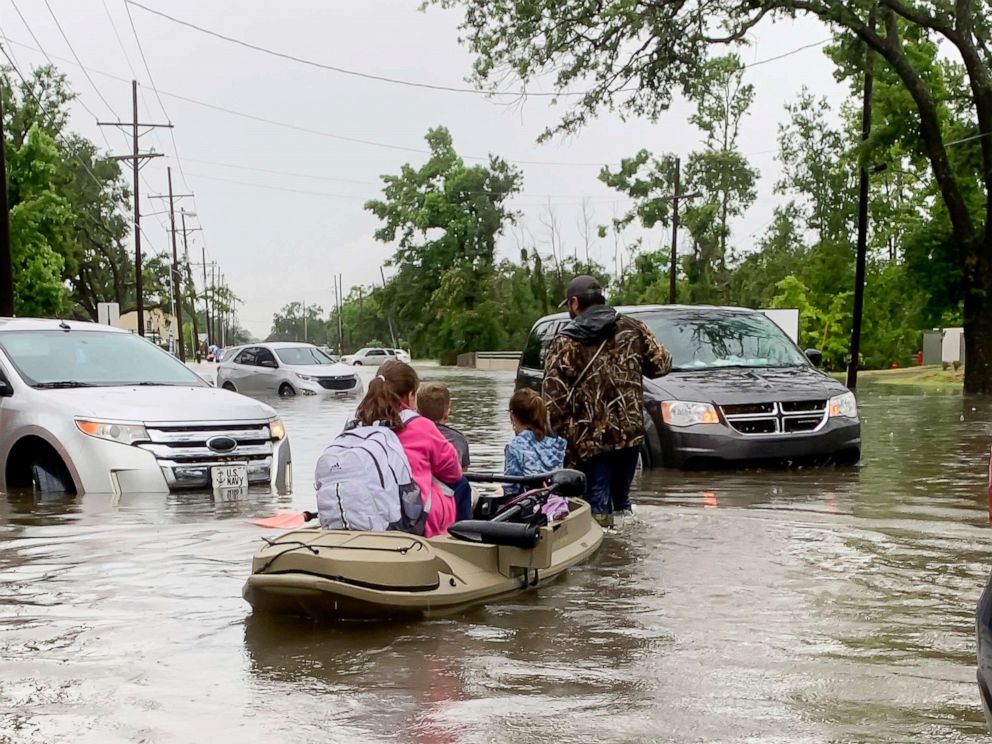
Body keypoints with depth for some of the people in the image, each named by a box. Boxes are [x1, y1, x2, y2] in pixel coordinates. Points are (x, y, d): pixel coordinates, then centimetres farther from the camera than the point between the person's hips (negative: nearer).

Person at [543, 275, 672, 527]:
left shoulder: (565, 343, -8)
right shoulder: (632, 328, 3)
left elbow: (553, 399, -12)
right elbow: (660, 365, 8)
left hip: (589, 439, -4)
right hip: (630, 433, 4)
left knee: (598, 507, 2)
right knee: (621, 499, 19)